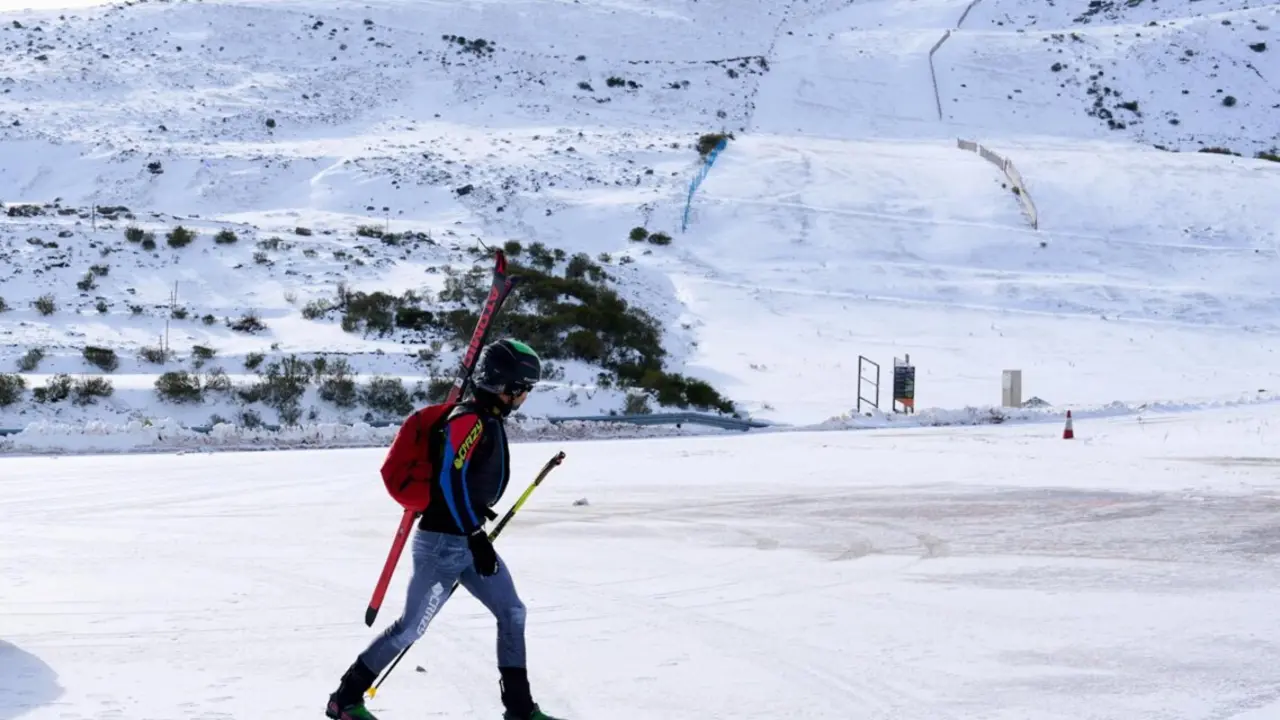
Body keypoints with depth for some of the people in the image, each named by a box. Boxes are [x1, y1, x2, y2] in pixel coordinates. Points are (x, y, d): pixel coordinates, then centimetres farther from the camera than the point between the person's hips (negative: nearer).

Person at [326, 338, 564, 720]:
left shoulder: (489, 421, 11)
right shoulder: (469, 420, -18)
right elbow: (450, 481, -26)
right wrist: (477, 538, -26)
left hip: (467, 540, 10)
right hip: (444, 541, -9)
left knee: (512, 613, 7)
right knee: (411, 627, -3)